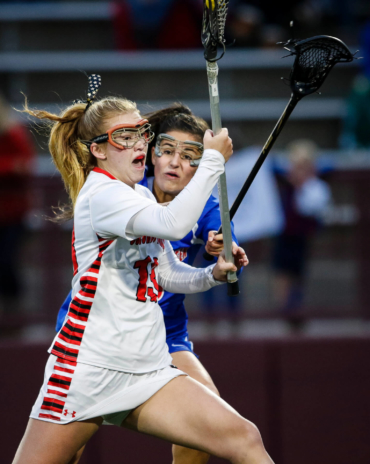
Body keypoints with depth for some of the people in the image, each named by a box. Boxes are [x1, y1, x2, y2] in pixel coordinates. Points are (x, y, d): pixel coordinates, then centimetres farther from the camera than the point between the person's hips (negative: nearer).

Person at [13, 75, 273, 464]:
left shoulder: (141, 197, 16)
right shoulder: (101, 194, -13)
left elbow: (168, 274, 24)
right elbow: (173, 224, -31)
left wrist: (213, 274, 5)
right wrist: (213, 159, -22)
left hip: (147, 370, 8)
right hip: (89, 369, -8)